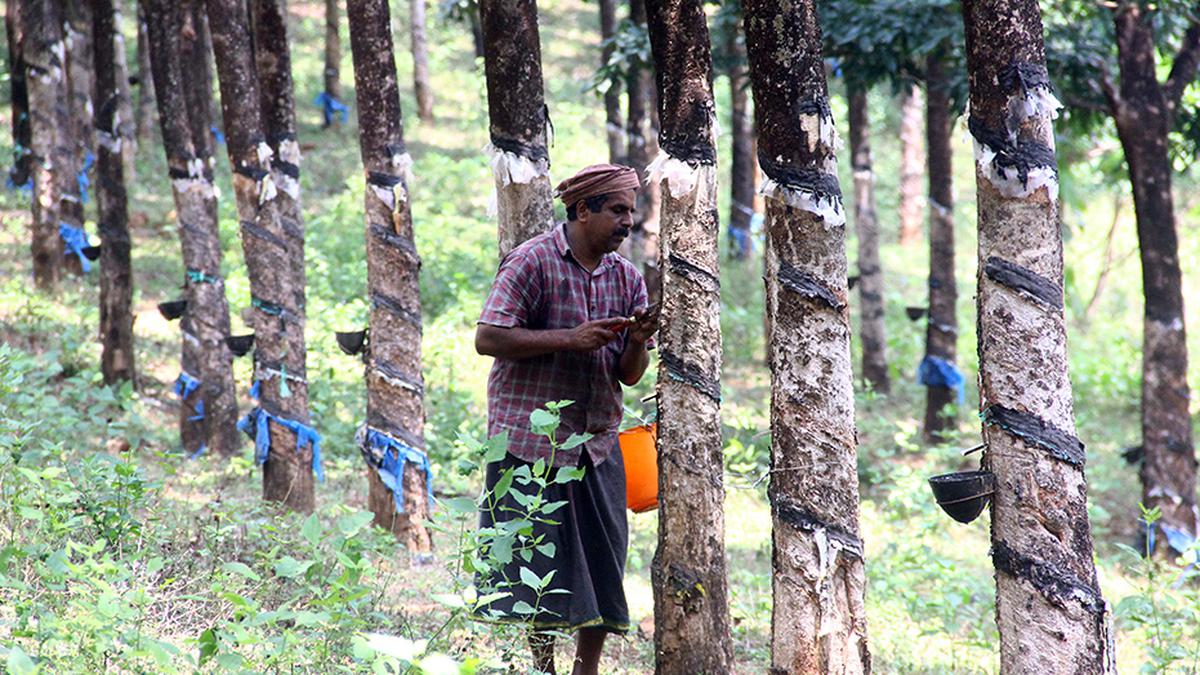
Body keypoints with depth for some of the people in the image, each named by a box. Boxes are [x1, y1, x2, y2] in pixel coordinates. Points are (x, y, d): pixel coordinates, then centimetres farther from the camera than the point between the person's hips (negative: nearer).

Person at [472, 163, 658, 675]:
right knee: (539, 564, -3)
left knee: (602, 563, 4)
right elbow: (488, 338, -14)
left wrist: (638, 341, -12)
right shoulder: (533, 261, -7)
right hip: (532, 440, -5)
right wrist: (570, 338, -19)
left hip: (597, 445, 5)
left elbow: (629, 376, 11)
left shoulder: (626, 277, 10)